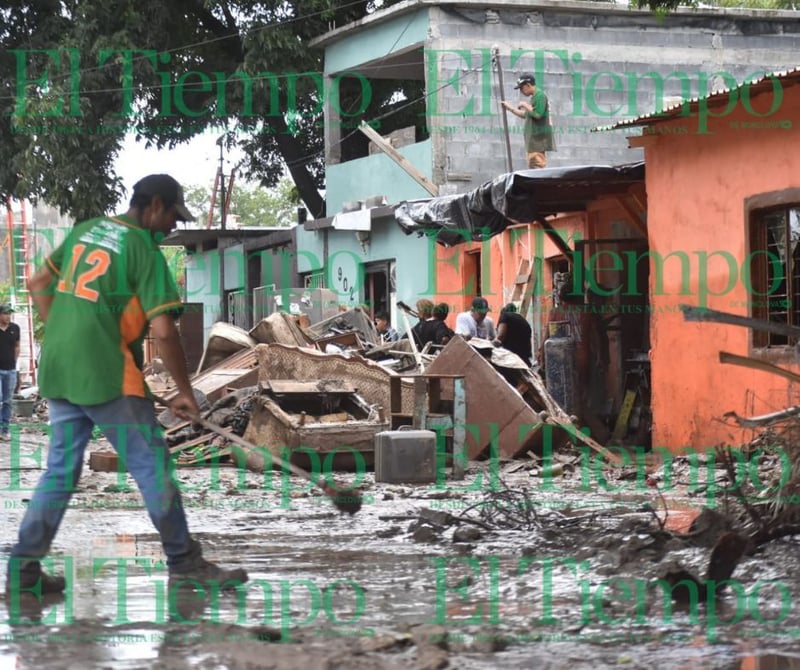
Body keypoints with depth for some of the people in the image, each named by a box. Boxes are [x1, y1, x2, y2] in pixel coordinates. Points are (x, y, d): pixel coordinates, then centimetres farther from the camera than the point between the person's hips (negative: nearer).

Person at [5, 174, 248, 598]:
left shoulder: (84, 231, 12)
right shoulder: (144, 251, -8)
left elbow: (38, 285, 18)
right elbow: (163, 331, -14)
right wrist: (185, 391, -5)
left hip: (56, 371, 7)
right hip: (106, 374, -7)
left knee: (61, 469, 14)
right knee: (152, 465, 2)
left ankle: (23, 568, 12)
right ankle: (184, 563, 8)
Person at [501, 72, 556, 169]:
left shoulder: (539, 95, -11)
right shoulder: (534, 97, 20)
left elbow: (537, 114, -22)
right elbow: (526, 115, 29)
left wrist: (525, 105, -10)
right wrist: (510, 108, 28)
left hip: (539, 138, -11)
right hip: (534, 138, 11)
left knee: (537, 165, -18)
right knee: (532, 165, 9)